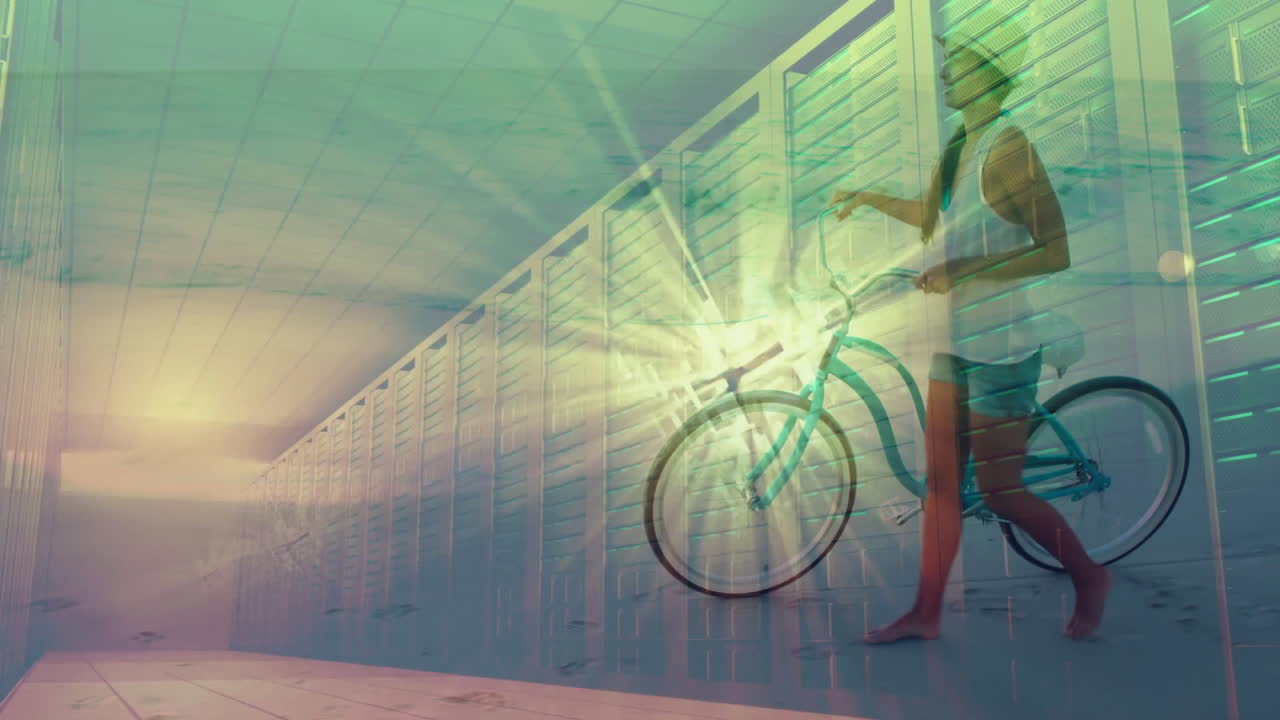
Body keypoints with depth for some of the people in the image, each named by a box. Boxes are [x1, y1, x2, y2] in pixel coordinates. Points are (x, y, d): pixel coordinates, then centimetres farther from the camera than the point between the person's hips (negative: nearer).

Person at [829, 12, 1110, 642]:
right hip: (958, 337, 9)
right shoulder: (961, 144, 10)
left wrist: (960, 271, -24)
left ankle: (1089, 577, 25)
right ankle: (926, 613, 21)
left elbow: (1056, 251, -21)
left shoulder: (1009, 147, -17)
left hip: (1002, 347, -9)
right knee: (940, 479, 11)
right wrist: (871, 199, 29)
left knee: (1000, 493, 1)